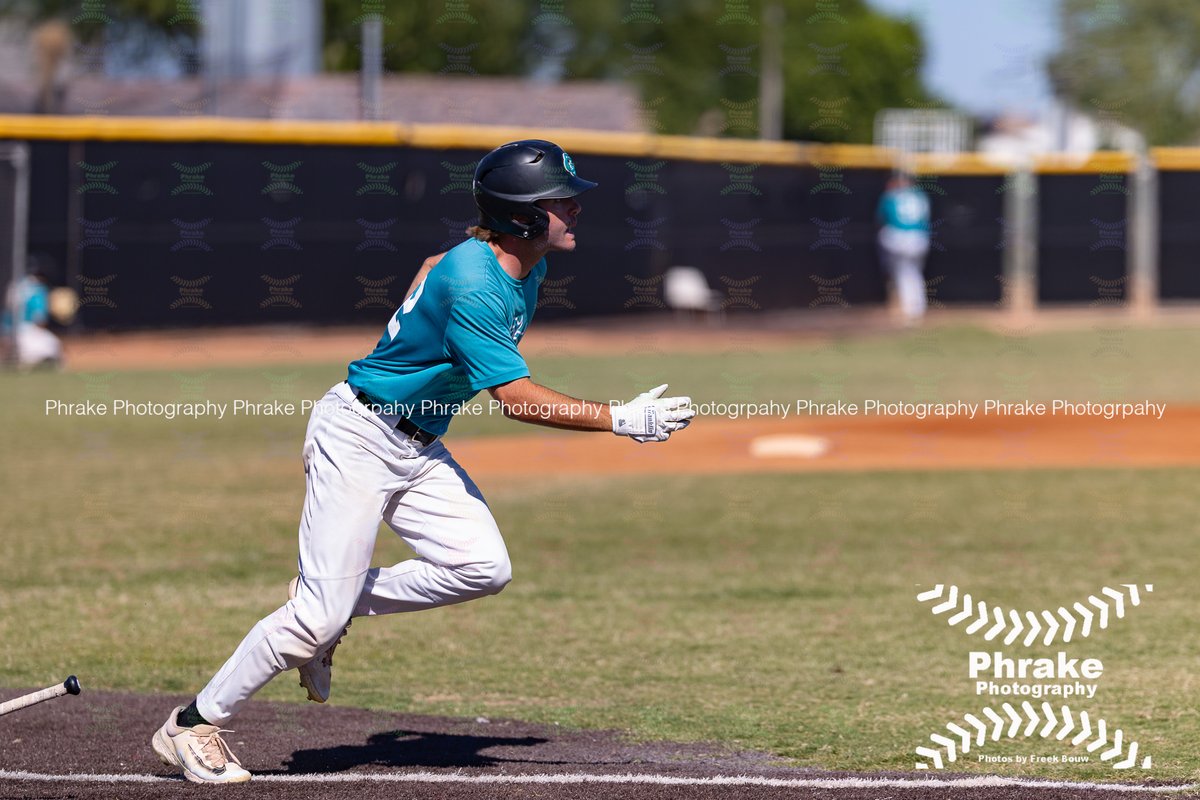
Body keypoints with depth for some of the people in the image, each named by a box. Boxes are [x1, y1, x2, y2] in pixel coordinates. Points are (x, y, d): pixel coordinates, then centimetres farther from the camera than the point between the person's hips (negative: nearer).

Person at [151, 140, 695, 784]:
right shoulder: (473, 284, -26)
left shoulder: (527, 269, 3)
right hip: (357, 437, -9)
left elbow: (432, 266, 24)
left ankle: (342, 602, 10)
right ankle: (192, 726, 3)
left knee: (483, 568, -9)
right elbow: (516, 397, -28)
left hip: (420, 448, 9)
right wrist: (619, 420, -30)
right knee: (320, 613, -11)